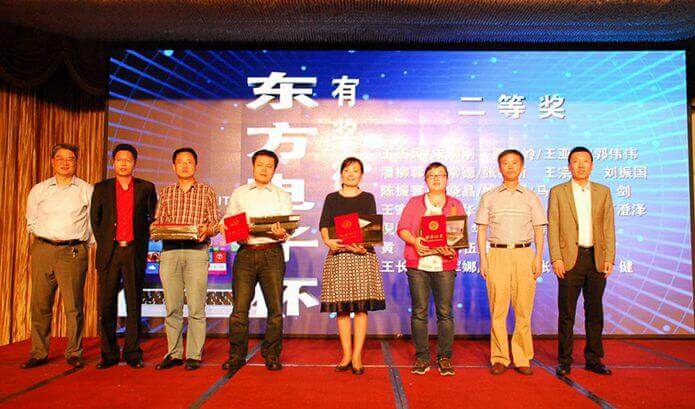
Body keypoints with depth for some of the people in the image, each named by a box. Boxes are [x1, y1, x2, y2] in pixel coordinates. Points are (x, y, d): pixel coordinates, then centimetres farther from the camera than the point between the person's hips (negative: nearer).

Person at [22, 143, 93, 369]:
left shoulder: (87, 190, 5)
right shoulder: (38, 190, 13)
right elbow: (31, 222, 20)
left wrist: (82, 245, 5)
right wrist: (47, 237, 12)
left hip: (73, 252, -2)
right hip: (42, 250, 3)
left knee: (74, 306, -4)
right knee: (40, 304, 5)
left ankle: (74, 353, 5)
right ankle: (38, 353, 14)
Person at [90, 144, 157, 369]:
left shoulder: (146, 188, 8)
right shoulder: (101, 188, 11)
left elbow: (153, 218, 11)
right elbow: (94, 219, 14)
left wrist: (142, 244, 4)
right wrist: (104, 244, 7)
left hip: (135, 252, -1)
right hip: (109, 252, 1)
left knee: (134, 305, 3)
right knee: (106, 305, 3)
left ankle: (133, 354, 10)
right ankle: (109, 354, 14)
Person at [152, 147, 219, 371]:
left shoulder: (207, 191, 11)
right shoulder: (166, 192, 18)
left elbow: (215, 221, 6)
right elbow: (158, 220, 15)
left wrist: (206, 229, -15)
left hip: (197, 251, -2)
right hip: (169, 251, 3)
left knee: (196, 308, -4)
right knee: (172, 307, 4)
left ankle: (194, 355, 5)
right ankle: (173, 353, 14)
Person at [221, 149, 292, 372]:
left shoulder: (282, 196, 13)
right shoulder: (239, 193, 16)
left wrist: (281, 234, -17)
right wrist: (226, 229, -9)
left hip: (272, 254, 0)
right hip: (245, 253, 0)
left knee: (275, 307, 0)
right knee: (239, 307, -2)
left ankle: (271, 355, 14)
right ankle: (237, 355, 12)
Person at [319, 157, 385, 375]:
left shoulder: (368, 198, 10)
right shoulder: (332, 198, 13)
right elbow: (323, 225, 2)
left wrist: (363, 245, -21)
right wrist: (328, 241, -19)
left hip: (363, 255, -1)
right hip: (338, 254, 1)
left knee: (361, 306, -3)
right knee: (342, 308, 2)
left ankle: (357, 356, 4)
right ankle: (346, 355, 11)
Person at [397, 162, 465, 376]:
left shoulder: (456, 205, 15)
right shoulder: (414, 202, 14)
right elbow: (402, 228, 5)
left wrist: (452, 248, -12)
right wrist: (415, 242, -14)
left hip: (445, 264, 0)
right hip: (417, 264, 0)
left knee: (445, 312, -1)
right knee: (419, 311, 0)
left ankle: (444, 358, 9)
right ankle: (422, 357, 9)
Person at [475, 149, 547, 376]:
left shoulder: (531, 198, 12)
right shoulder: (489, 197, 11)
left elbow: (538, 230, 11)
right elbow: (482, 230, 9)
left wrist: (539, 258, 0)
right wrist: (483, 258, 0)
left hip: (524, 255, 1)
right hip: (497, 255, 0)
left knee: (524, 308, 0)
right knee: (497, 308, -2)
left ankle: (522, 358, 11)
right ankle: (499, 358, 7)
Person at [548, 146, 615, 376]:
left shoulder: (603, 192, 11)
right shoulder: (558, 192, 4)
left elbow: (609, 227, 7)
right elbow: (552, 228, -1)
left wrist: (609, 258, -1)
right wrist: (556, 258, -10)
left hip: (597, 259, 3)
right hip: (570, 259, -2)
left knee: (595, 311, 10)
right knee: (566, 312, 2)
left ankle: (593, 359, 21)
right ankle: (564, 361, 11)